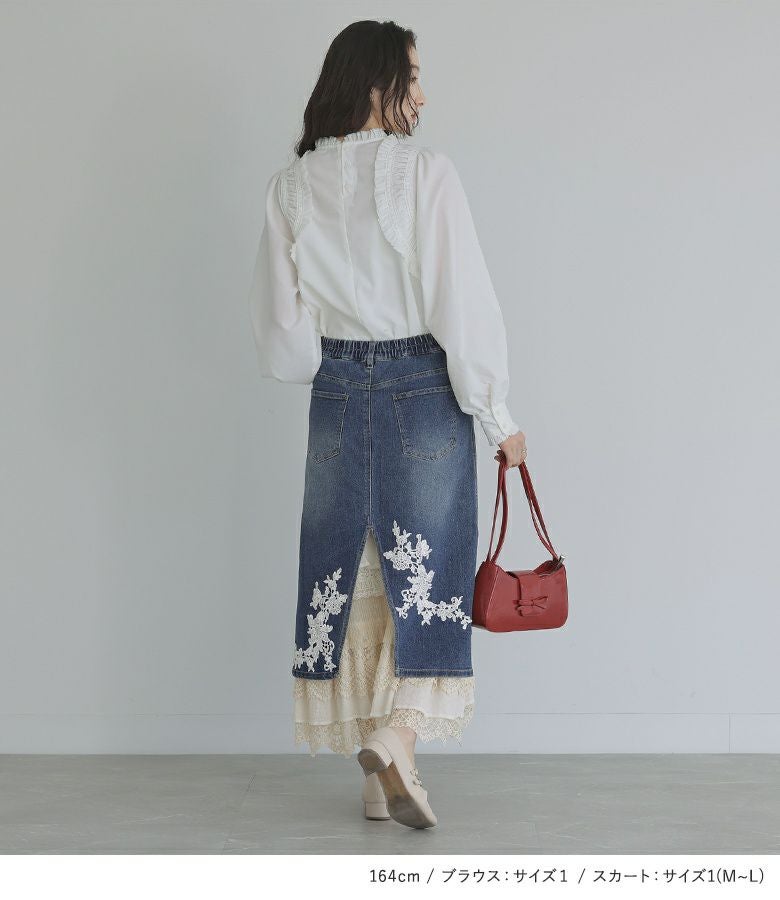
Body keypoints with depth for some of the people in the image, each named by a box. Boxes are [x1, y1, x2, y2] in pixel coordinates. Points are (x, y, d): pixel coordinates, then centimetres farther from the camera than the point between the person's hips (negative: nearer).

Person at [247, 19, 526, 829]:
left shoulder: (291, 188, 1)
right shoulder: (426, 173, -11)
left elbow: (282, 334, 3)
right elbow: (462, 304, -13)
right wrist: (498, 415, -5)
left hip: (337, 395, 4)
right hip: (424, 388, -4)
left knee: (347, 570, 9)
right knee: (428, 565, 5)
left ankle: (376, 777, 15)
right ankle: (398, 737, -15)